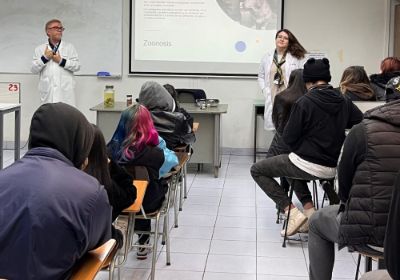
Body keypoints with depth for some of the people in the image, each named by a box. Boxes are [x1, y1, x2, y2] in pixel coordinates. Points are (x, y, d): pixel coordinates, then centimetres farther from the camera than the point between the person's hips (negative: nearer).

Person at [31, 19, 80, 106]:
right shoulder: (40, 49, 13)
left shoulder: (69, 47, 11)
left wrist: (61, 61, -8)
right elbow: (33, 69, 7)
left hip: (66, 92, -1)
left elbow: (77, 66, 2)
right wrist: (44, 58, -6)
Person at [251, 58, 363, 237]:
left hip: (308, 165, -6)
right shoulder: (343, 101, -2)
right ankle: (309, 209, 18)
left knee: (257, 170, 11)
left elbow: (288, 138, -12)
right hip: (334, 167, 7)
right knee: (292, 166, 35)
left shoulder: (304, 102, -16)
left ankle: (292, 212, -1)